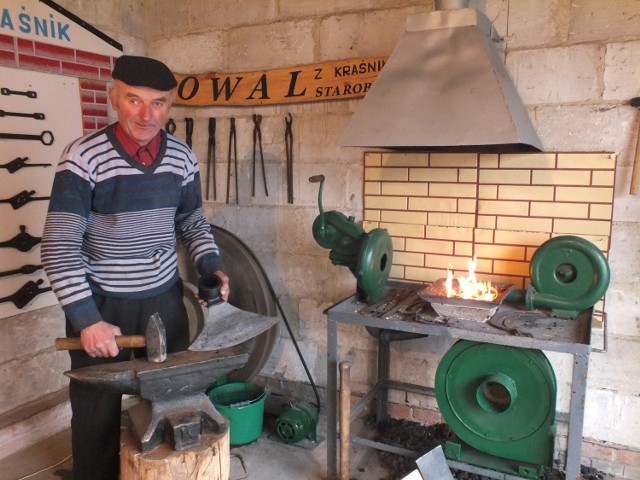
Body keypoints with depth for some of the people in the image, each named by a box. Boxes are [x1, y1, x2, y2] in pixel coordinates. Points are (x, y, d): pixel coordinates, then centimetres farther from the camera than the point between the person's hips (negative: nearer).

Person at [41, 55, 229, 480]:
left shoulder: (183, 158, -2)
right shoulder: (84, 157, -15)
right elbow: (58, 247, -16)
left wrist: (211, 266, -6)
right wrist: (86, 319, -21)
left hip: (164, 298, 4)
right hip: (100, 303, -3)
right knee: (97, 413, 11)